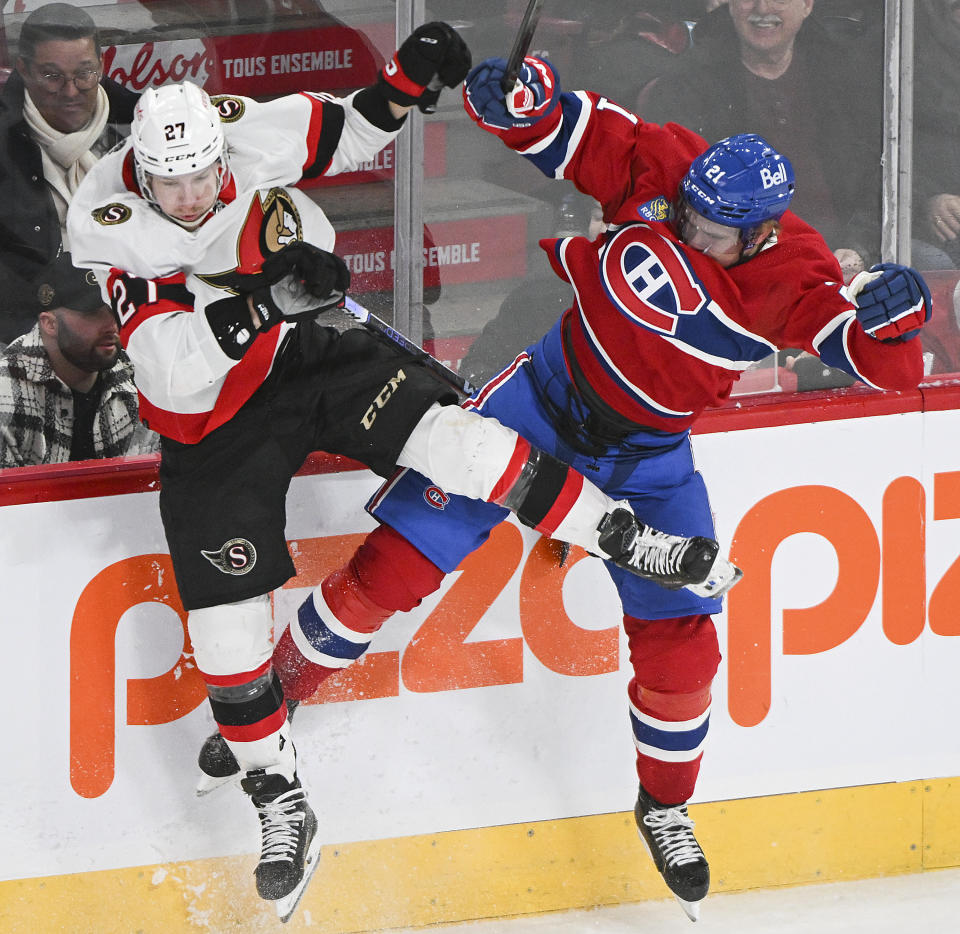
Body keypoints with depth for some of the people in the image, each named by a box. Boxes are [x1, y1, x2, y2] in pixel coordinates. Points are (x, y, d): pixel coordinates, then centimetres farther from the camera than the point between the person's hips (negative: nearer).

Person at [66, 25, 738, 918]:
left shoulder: (251, 136, -18)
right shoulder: (118, 232, -26)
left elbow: (344, 135, 2)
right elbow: (169, 371, -35)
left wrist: (403, 83, -16)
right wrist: (260, 300, -47)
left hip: (311, 347, 2)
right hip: (211, 417, -2)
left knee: (443, 433, -20)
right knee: (223, 614, -1)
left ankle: (626, 539, -10)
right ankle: (280, 802, 14)